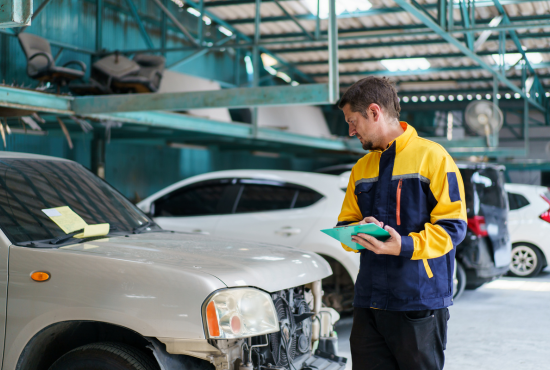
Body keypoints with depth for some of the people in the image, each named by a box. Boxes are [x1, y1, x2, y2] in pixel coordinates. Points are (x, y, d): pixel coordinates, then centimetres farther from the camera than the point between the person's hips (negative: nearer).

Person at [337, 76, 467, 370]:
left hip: (420, 302, -6)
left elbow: (453, 226, -9)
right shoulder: (361, 168, 18)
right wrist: (358, 234, -5)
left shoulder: (432, 156, -4)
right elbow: (346, 222, 19)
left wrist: (405, 246, -24)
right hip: (369, 301, 6)